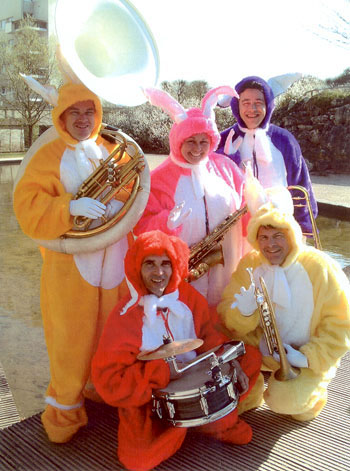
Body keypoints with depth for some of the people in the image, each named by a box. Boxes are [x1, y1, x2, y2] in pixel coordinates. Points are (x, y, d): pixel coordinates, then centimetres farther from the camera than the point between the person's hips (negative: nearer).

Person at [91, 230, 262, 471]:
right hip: (148, 396, -4)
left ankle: (218, 420, 5)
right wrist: (165, 372, -26)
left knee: (251, 355, -2)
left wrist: (230, 363, -16)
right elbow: (107, 379, -22)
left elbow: (208, 334, 3)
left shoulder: (187, 295, -8)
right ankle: (180, 424, 3)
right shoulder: (125, 317, -21)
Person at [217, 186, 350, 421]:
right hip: (262, 348, 4)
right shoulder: (249, 265, -7)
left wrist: (309, 357, -23)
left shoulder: (320, 267, -17)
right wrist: (243, 312, -32)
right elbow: (227, 314, -9)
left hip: (310, 358, -3)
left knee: (283, 401, -23)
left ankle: (315, 393, 12)